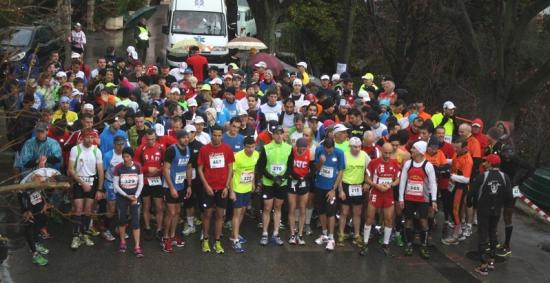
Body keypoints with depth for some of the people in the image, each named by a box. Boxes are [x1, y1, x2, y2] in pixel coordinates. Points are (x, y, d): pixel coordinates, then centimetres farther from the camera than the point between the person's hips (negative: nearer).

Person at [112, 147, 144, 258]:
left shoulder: (138, 167, -5)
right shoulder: (118, 168, -9)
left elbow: (141, 183, 0)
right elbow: (115, 185, -7)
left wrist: (136, 196, -9)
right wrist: (127, 196, -12)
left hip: (135, 196, 0)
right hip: (122, 197, 0)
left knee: (135, 221, -4)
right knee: (122, 220, 10)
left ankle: (137, 246, -3)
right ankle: (122, 242, 28)